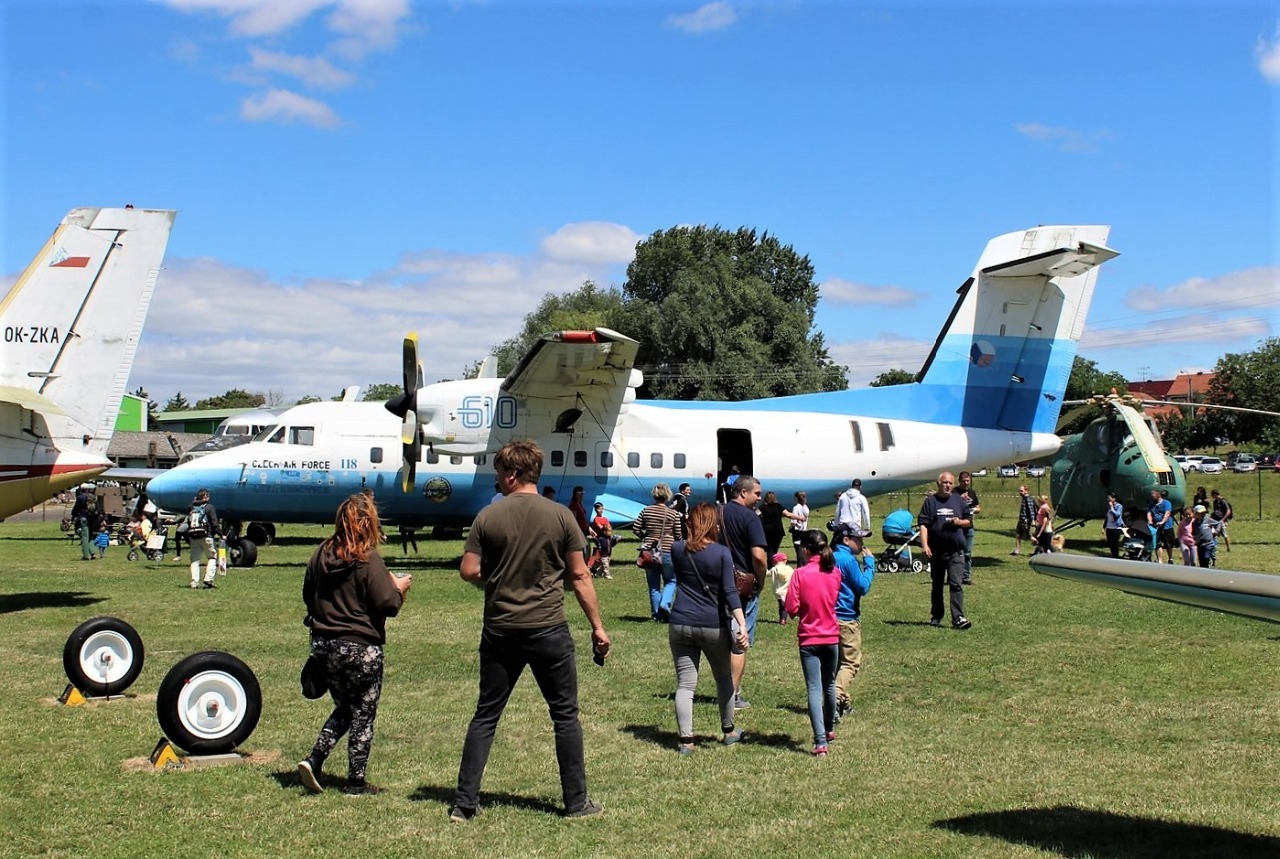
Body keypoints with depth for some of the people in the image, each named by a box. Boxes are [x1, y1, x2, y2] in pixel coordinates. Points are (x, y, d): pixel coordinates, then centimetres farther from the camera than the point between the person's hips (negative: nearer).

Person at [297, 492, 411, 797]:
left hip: (324, 644, 6)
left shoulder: (320, 554, 2)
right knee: (363, 714, 7)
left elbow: (308, 596, 13)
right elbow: (387, 605, -18)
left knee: (344, 708, 21)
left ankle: (313, 760, 6)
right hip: (360, 647, -6)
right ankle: (356, 783, 12)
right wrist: (399, 588, 2)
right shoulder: (369, 560, -18)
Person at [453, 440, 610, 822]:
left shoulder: (488, 516, -4)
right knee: (565, 715, 10)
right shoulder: (560, 516, -4)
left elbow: (468, 571, -4)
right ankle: (576, 802, 14)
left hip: (500, 631, 1)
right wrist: (598, 626, 5)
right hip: (549, 629, -1)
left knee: (485, 715, 11)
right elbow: (579, 576, -2)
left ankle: (464, 803, 11)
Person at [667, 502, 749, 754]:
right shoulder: (722, 553, -6)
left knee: (685, 684, 1)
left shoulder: (677, 549, 2)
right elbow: (730, 592, -14)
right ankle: (728, 731, 31)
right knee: (724, 677, 19)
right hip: (713, 626, -1)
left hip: (681, 624, 1)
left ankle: (686, 740, -6)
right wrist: (742, 623, -19)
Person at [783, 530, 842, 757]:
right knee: (829, 685, 22)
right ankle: (829, 729, 40)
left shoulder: (801, 573, -13)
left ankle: (820, 742, -17)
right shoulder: (835, 573, 0)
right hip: (831, 636, 4)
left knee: (814, 689, -6)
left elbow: (791, 608, -14)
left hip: (809, 638, -4)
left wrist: (803, 610, 6)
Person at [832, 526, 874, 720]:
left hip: (830, 616, 9)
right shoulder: (849, 560, -15)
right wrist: (869, 562, -5)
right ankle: (835, 699, -21)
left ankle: (844, 701, 25)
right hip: (847, 618, -8)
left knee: (836, 661, 18)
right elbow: (863, 587, -13)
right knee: (851, 662, -5)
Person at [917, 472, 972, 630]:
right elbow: (923, 524, -3)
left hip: (956, 551, 0)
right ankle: (936, 617, 24)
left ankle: (958, 618, -14)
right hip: (936, 550, 0)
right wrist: (924, 545, -13)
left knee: (956, 584, -10)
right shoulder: (930, 501, 3)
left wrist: (960, 522, -6)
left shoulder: (959, 500, 11)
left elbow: (969, 521, 17)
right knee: (937, 585, 12)